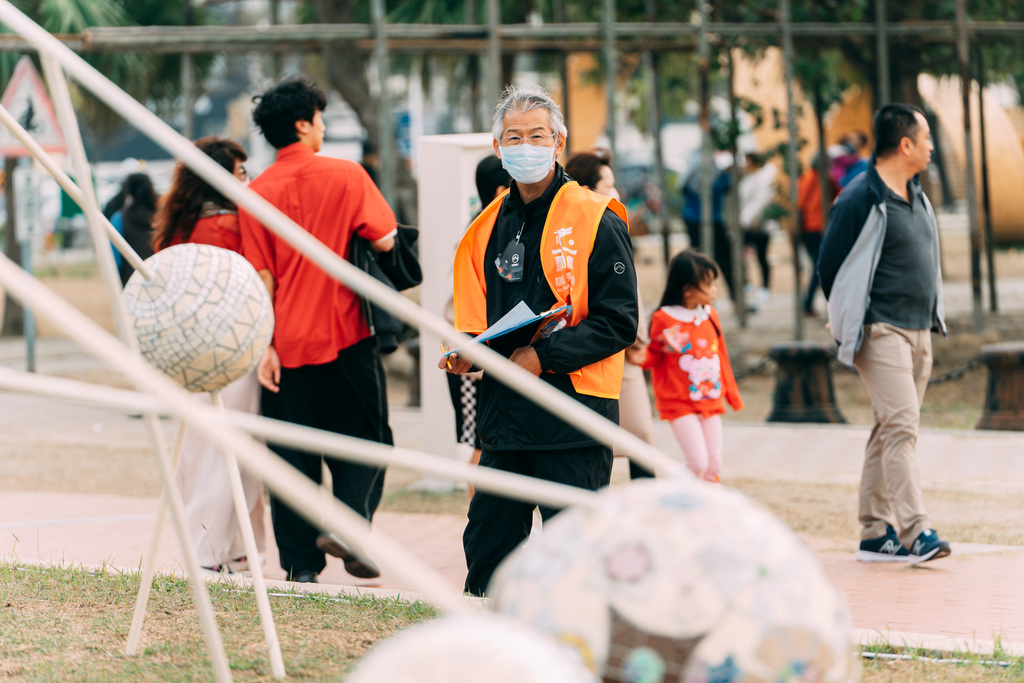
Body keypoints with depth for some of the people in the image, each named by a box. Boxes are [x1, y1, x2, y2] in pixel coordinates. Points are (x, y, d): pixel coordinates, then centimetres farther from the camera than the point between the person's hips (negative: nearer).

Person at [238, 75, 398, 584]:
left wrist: (264, 345, -2)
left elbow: (262, 277, -2)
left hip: (287, 340, 2)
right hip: (345, 333, -2)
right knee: (364, 437, 10)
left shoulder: (257, 193, 0)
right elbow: (384, 240, -4)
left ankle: (300, 564, 6)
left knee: (293, 452, 7)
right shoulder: (345, 176, -5)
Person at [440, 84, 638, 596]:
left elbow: (619, 322, -10)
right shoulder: (489, 227, 14)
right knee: (486, 546, 8)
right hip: (503, 414, 6)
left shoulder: (596, 222, -6)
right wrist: (466, 352, 0)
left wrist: (544, 356, -17)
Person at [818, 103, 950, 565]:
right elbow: (829, 266, -8)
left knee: (891, 431, 10)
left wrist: (931, 317, 18)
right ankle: (915, 532, -22)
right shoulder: (860, 199, -13)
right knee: (901, 424, -16)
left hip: (918, 331, 8)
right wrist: (851, 322, 1)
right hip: (881, 332, -8)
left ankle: (876, 534, 14)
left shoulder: (916, 196, 14)